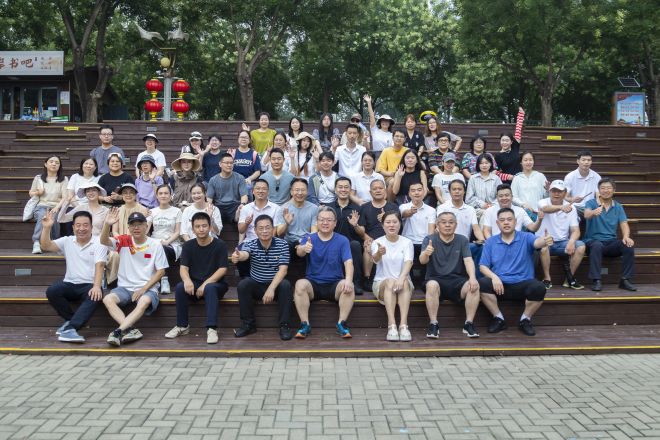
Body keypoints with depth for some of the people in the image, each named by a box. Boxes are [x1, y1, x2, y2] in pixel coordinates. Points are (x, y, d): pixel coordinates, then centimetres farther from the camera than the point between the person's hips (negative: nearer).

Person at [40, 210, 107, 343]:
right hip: (70, 284, 4)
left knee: (95, 296, -37)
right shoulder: (67, 241, 12)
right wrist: (47, 227, -14)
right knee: (51, 291, -27)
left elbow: (99, 265, -12)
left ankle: (69, 328, -42)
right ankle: (72, 321, -11)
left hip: (89, 285, -3)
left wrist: (96, 286, -28)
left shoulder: (99, 243, 0)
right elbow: (46, 246, 0)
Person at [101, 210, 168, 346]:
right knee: (107, 299, -26)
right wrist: (107, 224, -34)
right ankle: (130, 330, -30)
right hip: (124, 287, 3)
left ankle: (118, 331, -36)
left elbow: (160, 271, -2)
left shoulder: (155, 245, -1)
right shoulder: (124, 241, 3)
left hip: (147, 288, -2)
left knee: (144, 302, -36)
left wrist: (143, 289, -12)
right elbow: (103, 241, -14)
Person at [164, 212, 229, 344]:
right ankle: (182, 326, -15)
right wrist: (187, 280, -28)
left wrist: (206, 284, -23)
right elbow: (183, 267, -4)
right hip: (195, 284, 3)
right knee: (180, 287, -28)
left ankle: (212, 328, -39)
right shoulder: (188, 245, 4)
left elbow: (222, 269, -11)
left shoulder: (220, 245, -5)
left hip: (215, 284, -3)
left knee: (210, 288, -37)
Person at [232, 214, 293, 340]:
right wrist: (238, 256, -59)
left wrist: (271, 288, -31)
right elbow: (244, 254, -33)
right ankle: (248, 324, -11)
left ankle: (284, 325, -19)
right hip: (256, 286, 1)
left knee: (286, 285, -31)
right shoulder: (250, 244, -8)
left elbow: (283, 269, -17)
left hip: (276, 285, -1)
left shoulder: (282, 244, -10)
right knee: (242, 285, -26)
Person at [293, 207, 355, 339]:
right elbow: (299, 252, -21)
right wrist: (303, 248, -48)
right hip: (313, 283, 0)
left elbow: (348, 262, -12)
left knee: (348, 287, -30)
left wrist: (348, 280, -34)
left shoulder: (342, 240, 1)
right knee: (300, 284, -30)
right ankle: (305, 324, -21)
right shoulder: (309, 238, 1)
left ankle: (342, 324, -19)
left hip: (335, 284, 0)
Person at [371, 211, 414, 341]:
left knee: (404, 282, -33)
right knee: (390, 282, -34)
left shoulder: (407, 242, 3)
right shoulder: (377, 242, 0)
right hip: (381, 284, -1)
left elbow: (408, 262, -14)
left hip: (403, 282, 1)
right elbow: (375, 259, -22)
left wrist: (401, 278, -35)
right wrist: (379, 253, -48)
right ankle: (391, 326, -42)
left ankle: (403, 325, -41)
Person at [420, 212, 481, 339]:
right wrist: (426, 253, -42)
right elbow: (422, 261, -16)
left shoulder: (462, 240, 7)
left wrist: (472, 278, -25)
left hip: (457, 280, 2)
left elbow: (468, 260, -5)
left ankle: (469, 323, -17)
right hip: (436, 279, -2)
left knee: (474, 286, -27)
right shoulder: (430, 239, 0)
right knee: (432, 285, -35)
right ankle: (433, 324, -27)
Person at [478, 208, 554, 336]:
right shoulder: (490, 242, 8)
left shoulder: (526, 237, 2)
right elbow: (483, 266, 4)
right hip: (499, 285, 1)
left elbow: (537, 242, -21)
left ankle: (525, 320, -4)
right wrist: (494, 277, -18)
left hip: (522, 284, -1)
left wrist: (545, 241, -47)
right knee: (482, 284, -29)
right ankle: (498, 319, -8)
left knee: (539, 287, -31)